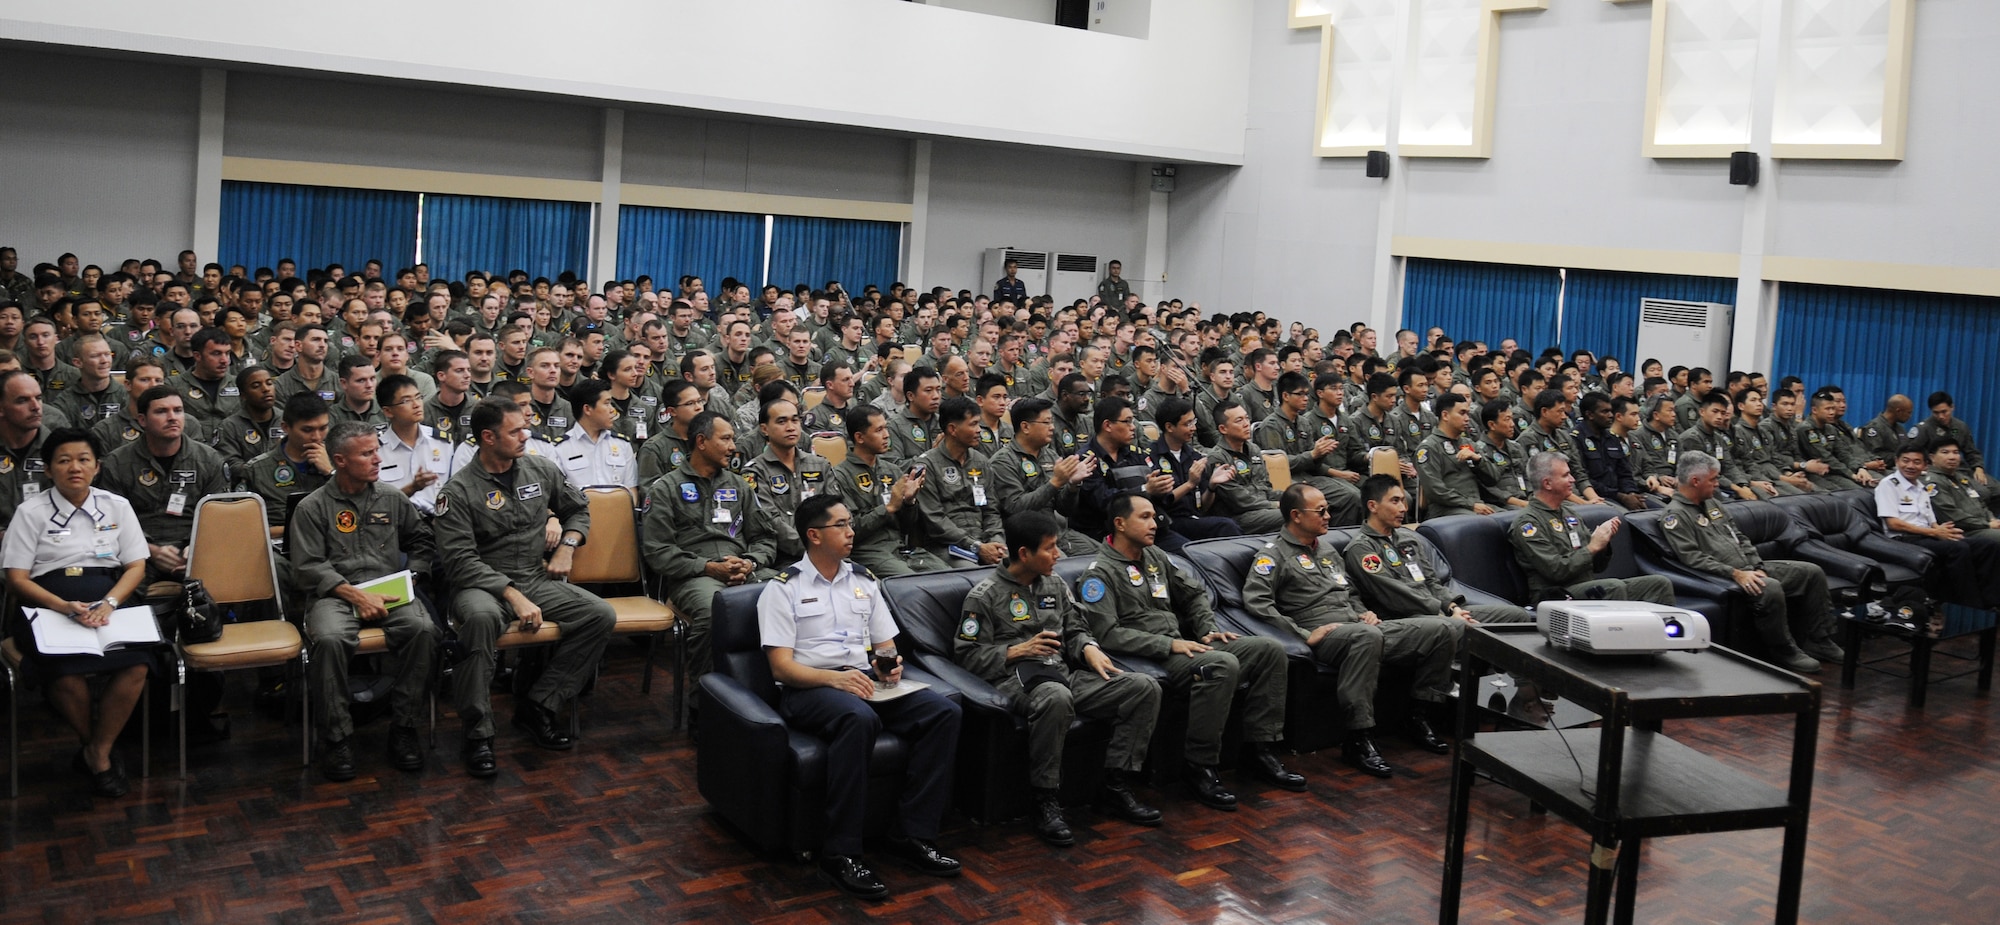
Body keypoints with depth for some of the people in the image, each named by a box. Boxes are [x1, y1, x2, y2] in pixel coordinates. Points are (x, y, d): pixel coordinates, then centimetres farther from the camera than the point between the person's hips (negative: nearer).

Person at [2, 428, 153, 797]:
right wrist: (65, 607, -17)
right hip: (48, 607, -2)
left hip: (111, 601, 2)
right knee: (66, 671, -33)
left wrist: (107, 604, -11)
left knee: (136, 665, -30)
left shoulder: (117, 506, 13)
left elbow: (136, 566, 10)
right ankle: (98, 750, -4)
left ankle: (96, 752, -9)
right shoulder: (31, 512, 5)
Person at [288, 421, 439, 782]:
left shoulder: (392, 498, 16)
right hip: (335, 594, -2)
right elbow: (307, 568, -3)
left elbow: (421, 541, 26)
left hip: (388, 592, 3)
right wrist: (356, 595, -14)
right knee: (329, 638, -36)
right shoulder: (313, 507, 5)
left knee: (422, 629, -30)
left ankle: (404, 728, -17)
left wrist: (409, 580, 8)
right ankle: (336, 737, -20)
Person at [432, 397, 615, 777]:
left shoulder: (540, 470, 8)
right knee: (481, 616, -41)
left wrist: (566, 547, 6)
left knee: (602, 615, -18)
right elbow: (460, 560, -15)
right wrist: (512, 595, -23)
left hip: (539, 579, 5)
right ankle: (478, 734, -28)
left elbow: (579, 508, 25)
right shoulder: (459, 490, -7)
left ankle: (536, 706, -10)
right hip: (483, 584, -5)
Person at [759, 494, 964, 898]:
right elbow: (781, 667, -8)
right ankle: (840, 854, -33)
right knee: (859, 719, -41)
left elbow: (887, 647, 21)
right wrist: (834, 679, -24)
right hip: (808, 688, -6)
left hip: (863, 680, 6)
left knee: (945, 712, -20)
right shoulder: (784, 588, 0)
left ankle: (913, 836, -17)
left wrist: (891, 667, -4)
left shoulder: (863, 580, 18)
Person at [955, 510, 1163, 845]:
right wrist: (1018, 650, -13)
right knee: (1057, 697, -44)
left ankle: (1116, 789, -7)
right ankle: (1046, 803, -29)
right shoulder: (985, 595, -1)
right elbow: (966, 654, -4)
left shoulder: (1056, 586, 18)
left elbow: (1076, 629, 24)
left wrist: (1089, 648, 0)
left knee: (1145, 687, -12)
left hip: (1065, 673, 7)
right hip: (1017, 679, -7)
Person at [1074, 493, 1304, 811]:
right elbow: (1107, 634, -17)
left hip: (1184, 643, 9)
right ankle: (1200, 770, -24)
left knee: (1270, 649, -5)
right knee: (1223, 665, -34)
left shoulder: (1155, 556, 17)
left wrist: (1208, 630, 7)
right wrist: (1168, 644, -19)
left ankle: (1262, 753, -4)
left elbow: (1194, 594, 26)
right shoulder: (1100, 573, -7)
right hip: (1151, 658, -9)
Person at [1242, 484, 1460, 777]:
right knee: (1368, 636, -44)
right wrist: (1304, 635, -19)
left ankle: (1418, 717, 4)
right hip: (1325, 635, -8)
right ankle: (1357, 740, -35)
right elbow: (1254, 600, -14)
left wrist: (1365, 612, 11)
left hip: (1360, 625, 8)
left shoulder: (1327, 548, 26)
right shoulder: (1273, 554, 1)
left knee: (1447, 628, -8)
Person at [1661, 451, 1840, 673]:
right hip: (1721, 578, -10)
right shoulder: (1675, 515, -11)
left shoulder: (1712, 504, 18)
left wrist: (1758, 567, 2)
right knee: (1770, 588, -35)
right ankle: (1784, 652, -17)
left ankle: (1817, 642, 9)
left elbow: (1740, 537, 19)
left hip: (1749, 569, 10)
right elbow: (1693, 559, -20)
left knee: (1812, 572, 3)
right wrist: (1735, 574, -25)